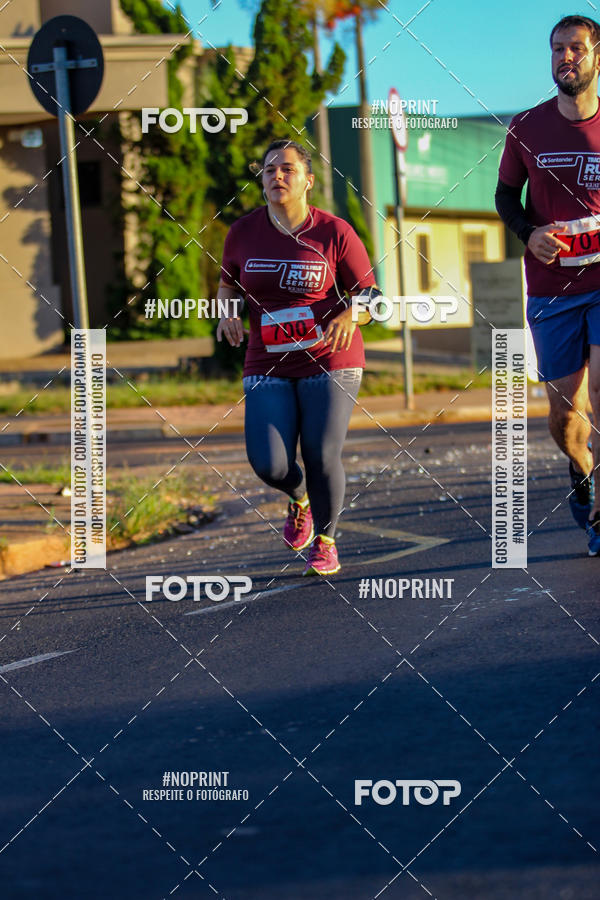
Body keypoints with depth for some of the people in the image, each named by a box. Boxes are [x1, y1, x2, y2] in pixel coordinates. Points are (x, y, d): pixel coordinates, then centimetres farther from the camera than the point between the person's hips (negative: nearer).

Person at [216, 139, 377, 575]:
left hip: (329, 363, -2)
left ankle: (325, 541, 14)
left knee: (322, 457, -13)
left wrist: (351, 315, -24)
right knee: (269, 464, -13)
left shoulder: (335, 233, -7)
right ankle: (299, 496, 24)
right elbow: (229, 284, 17)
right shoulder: (243, 232, 1)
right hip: (269, 367, 2)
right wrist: (229, 314, -4)